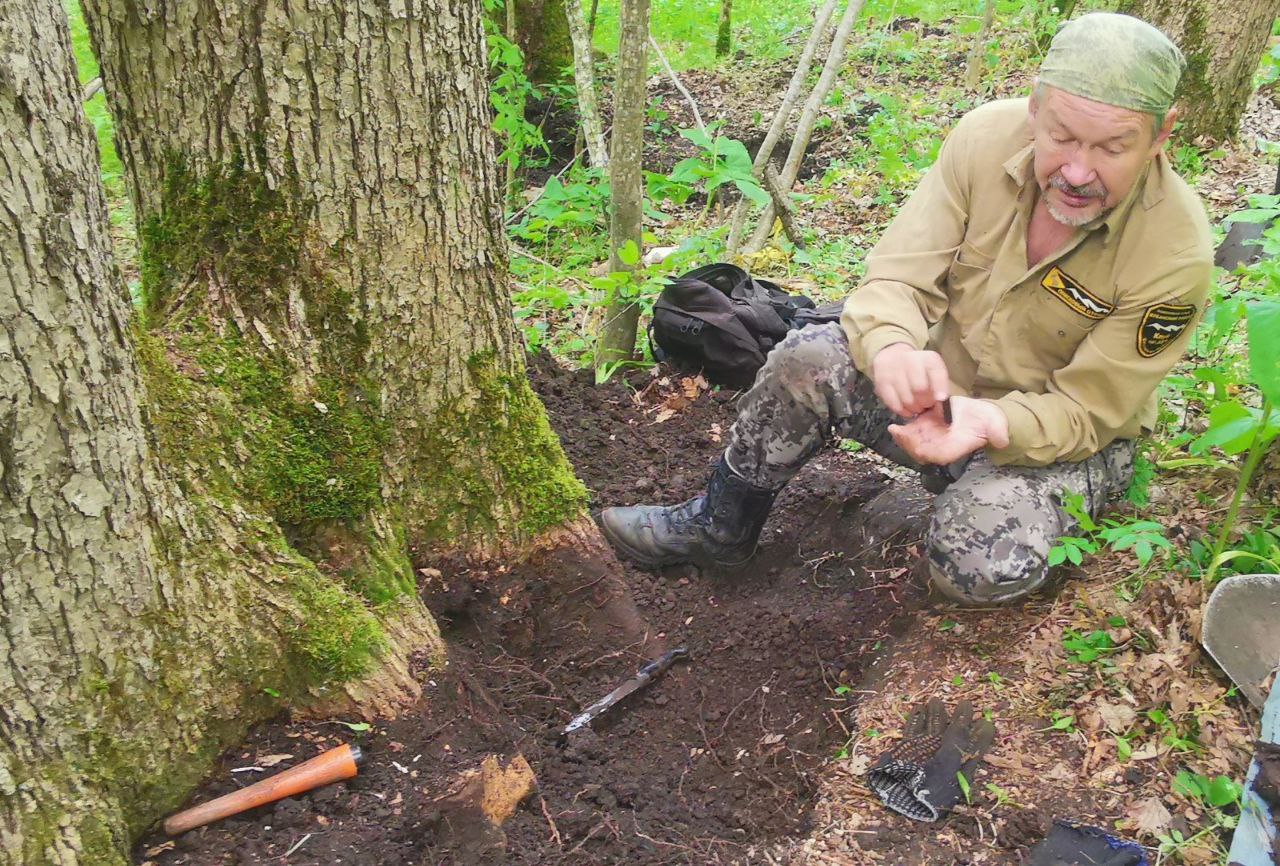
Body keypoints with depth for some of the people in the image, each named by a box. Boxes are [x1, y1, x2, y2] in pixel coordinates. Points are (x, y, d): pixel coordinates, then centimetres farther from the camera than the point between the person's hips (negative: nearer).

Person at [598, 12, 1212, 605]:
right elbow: (898, 275, -15)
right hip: (943, 374, 3)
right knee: (805, 360, -22)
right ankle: (719, 527, 1)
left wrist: (989, 425, -40)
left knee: (982, 566, -30)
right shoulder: (988, 137, -17)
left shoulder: (1176, 251, -25)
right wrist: (891, 346, -39)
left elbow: (1086, 411, -19)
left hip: (1061, 436, -3)